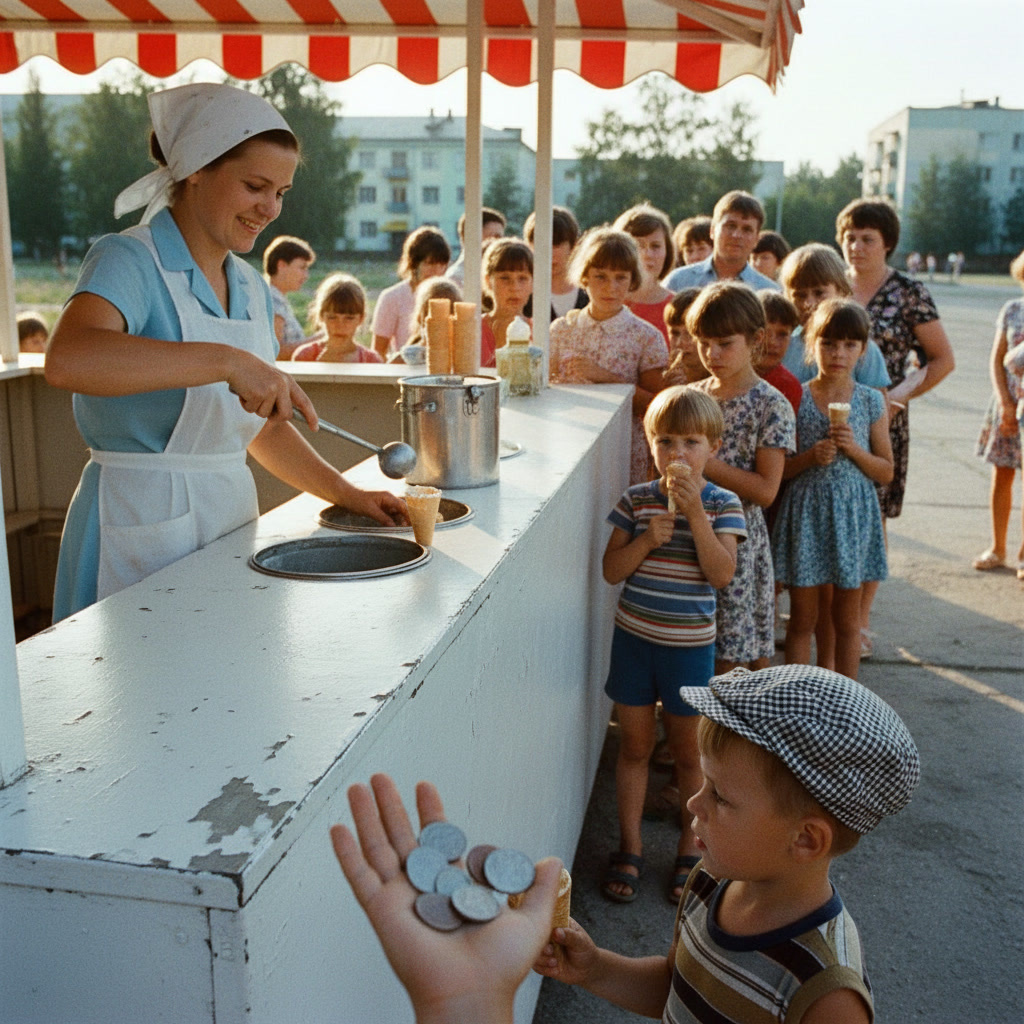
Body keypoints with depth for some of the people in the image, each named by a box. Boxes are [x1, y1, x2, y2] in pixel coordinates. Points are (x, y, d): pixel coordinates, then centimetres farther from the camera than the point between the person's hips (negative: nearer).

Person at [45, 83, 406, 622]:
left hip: (232, 517, 7)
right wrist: (227, 361, -38)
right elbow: (67, 359, -33)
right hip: (142, 528, -7)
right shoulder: (128, 260, -11)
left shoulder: (252, 288, 11)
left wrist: (344, 493, 6)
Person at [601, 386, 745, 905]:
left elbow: (721, 574, -19)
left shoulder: (722, 504, -6)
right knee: (634, 745, 12)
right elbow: (612, 570, -3)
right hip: (634, 638, 2)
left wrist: (695, 513, -26)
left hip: (689, 645, -2)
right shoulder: (636, 500, -1)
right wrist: (647, 538, -19)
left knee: (687, 750, 11)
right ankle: (630, 848, 26)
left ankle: (690, 848, 30)